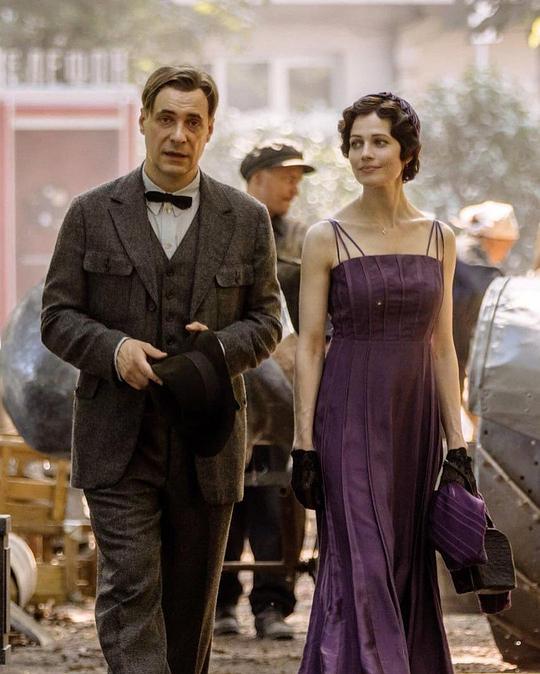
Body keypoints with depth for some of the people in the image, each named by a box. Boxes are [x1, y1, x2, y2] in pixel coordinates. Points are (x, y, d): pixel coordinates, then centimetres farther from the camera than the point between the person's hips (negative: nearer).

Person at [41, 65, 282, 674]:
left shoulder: (246, 220, 7)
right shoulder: (92, 214, 3)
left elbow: (266, 320, 9)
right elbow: (57, 317, 3)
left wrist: (223, 346, -13)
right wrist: (114, 348, -17)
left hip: (206, 445, 2)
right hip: (118, 443, -2)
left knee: (191, 599, 10)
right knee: (129, 589, -12)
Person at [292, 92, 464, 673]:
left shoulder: (438, 238, 7)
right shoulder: (326, 239, -3)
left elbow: (442, 346, 10)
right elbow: (308, 346, -3)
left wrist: (457, 442, 6)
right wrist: (304, 443, -8)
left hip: (415, 416, 4)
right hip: (349, 415, -4)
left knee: (408, 569, 8)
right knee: (362, 566, -10)